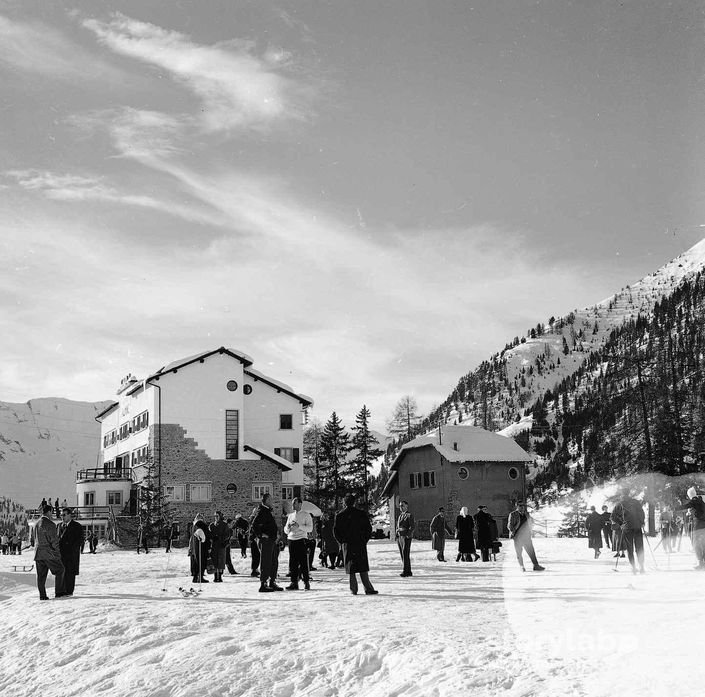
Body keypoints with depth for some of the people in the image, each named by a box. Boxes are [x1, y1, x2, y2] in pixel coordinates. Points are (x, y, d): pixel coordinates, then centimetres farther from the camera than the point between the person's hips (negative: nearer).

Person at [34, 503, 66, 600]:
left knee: (41, 575, 8)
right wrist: (57, 553, -3)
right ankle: (59, 592, 7)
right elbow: (54, 541, -12)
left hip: (38, 553, 7)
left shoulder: (36, 524, 10)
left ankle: (42, 595, 7)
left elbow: (35, 539, 17)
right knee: (59, 570, 8)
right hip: (49, 552, -7)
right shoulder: (51, 524, -13)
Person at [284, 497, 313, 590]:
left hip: (302, 540, -5)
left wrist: (299, 526, -17)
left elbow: (310, 528, -6)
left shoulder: (306, 515, 4)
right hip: (291, 540, 5)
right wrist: (288, 527, -5)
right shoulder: (290, 515, 18)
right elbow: (286, 530, 18)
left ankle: (306, 582, 0)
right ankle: (294, 582, 5)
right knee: (293, 562, 2)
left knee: (303, 562, -6)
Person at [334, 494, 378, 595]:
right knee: (363, 568, 0)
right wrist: (365, 540, 8)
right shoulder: (361, 514, -2)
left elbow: (335, 531, 1)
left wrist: (342, 541, 8)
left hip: (347, 545, 1)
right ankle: (368, 588, -5)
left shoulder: (339, 516, 2)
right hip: (360, 545, -1)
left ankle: (353, 589, 6)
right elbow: (369, 528, -1)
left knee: (351, 568, 7)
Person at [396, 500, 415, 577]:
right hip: (399, 537, 8)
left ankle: (405, 571, -14)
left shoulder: (409, 515, -4)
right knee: (402, 554, 7)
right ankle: (408, 571, 12)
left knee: (405, 554, -12)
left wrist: (408, 535, -19)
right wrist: (397, 534, 13)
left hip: (406, 537, -8)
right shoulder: (400, 515, 19)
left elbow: (412, 526, -12)